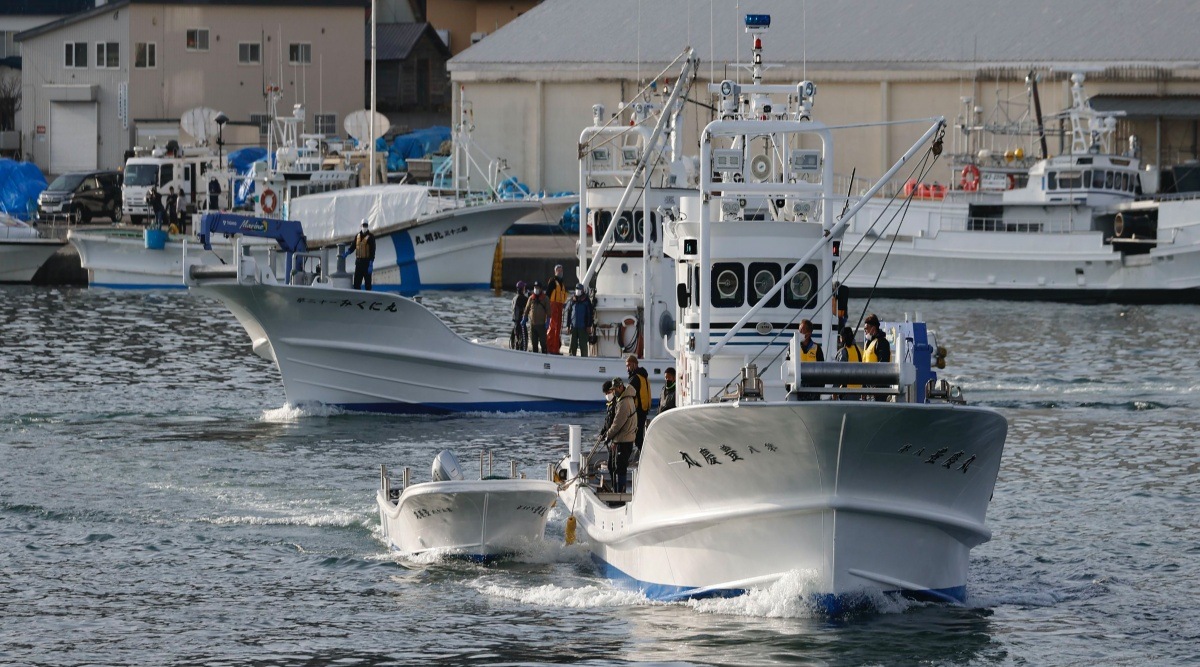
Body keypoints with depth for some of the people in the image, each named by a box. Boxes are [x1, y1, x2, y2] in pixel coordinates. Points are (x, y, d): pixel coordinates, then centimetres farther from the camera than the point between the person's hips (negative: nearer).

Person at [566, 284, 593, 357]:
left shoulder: (586, 300, 1)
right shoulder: (572, 300, 9)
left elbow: (590, 314, 0)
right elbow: (568, 313, 11)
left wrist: (589, 326, -6)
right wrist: (568, 325, 6)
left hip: (583, 326, -3)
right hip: (574, 326, 3)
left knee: (583, 344, -1)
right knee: (573, 344, 5)